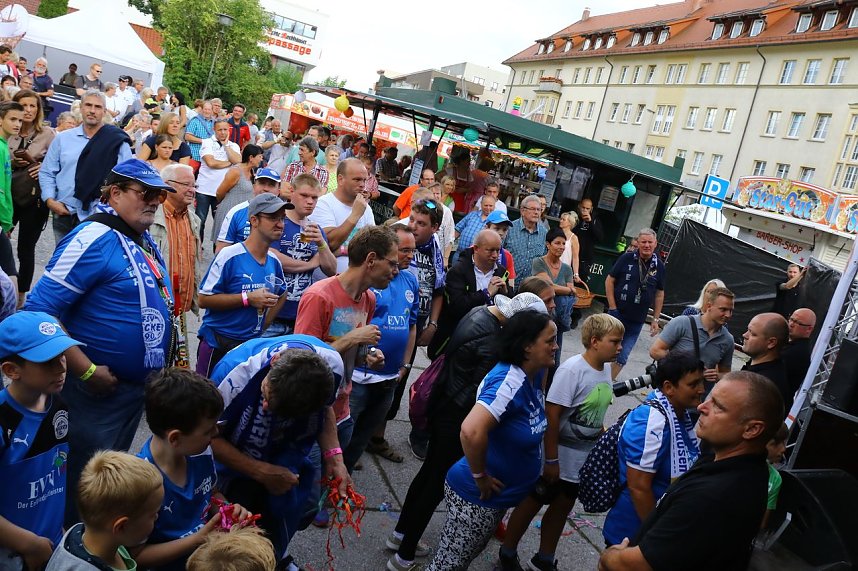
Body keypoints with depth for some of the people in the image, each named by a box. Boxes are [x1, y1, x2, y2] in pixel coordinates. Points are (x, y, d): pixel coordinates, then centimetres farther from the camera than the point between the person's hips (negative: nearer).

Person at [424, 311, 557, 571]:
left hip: (499, 495, 8)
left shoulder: (534, 375, -3)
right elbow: (472, 430, -44)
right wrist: (480, 477, -28)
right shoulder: (509, 382, -30)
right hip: (476, 496, -8)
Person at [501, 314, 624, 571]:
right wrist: (552, 460, -20)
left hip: (584, 459, 7)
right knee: (532, 503, 10)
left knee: (562, 508, 19)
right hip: (560, 455, -7)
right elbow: (552, 415, -23)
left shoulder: (606, 369, -1)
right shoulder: (572, 369, -24)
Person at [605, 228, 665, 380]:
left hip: (636, 322, 2)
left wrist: (655, 319, 7)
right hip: (617, 315, -2)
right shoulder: (626, 258, -6)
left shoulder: (659, 266, 1)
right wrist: (613, 307, -7)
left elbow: (659, 294, 9)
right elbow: (609, 280, -3)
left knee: (622, 357, 6)